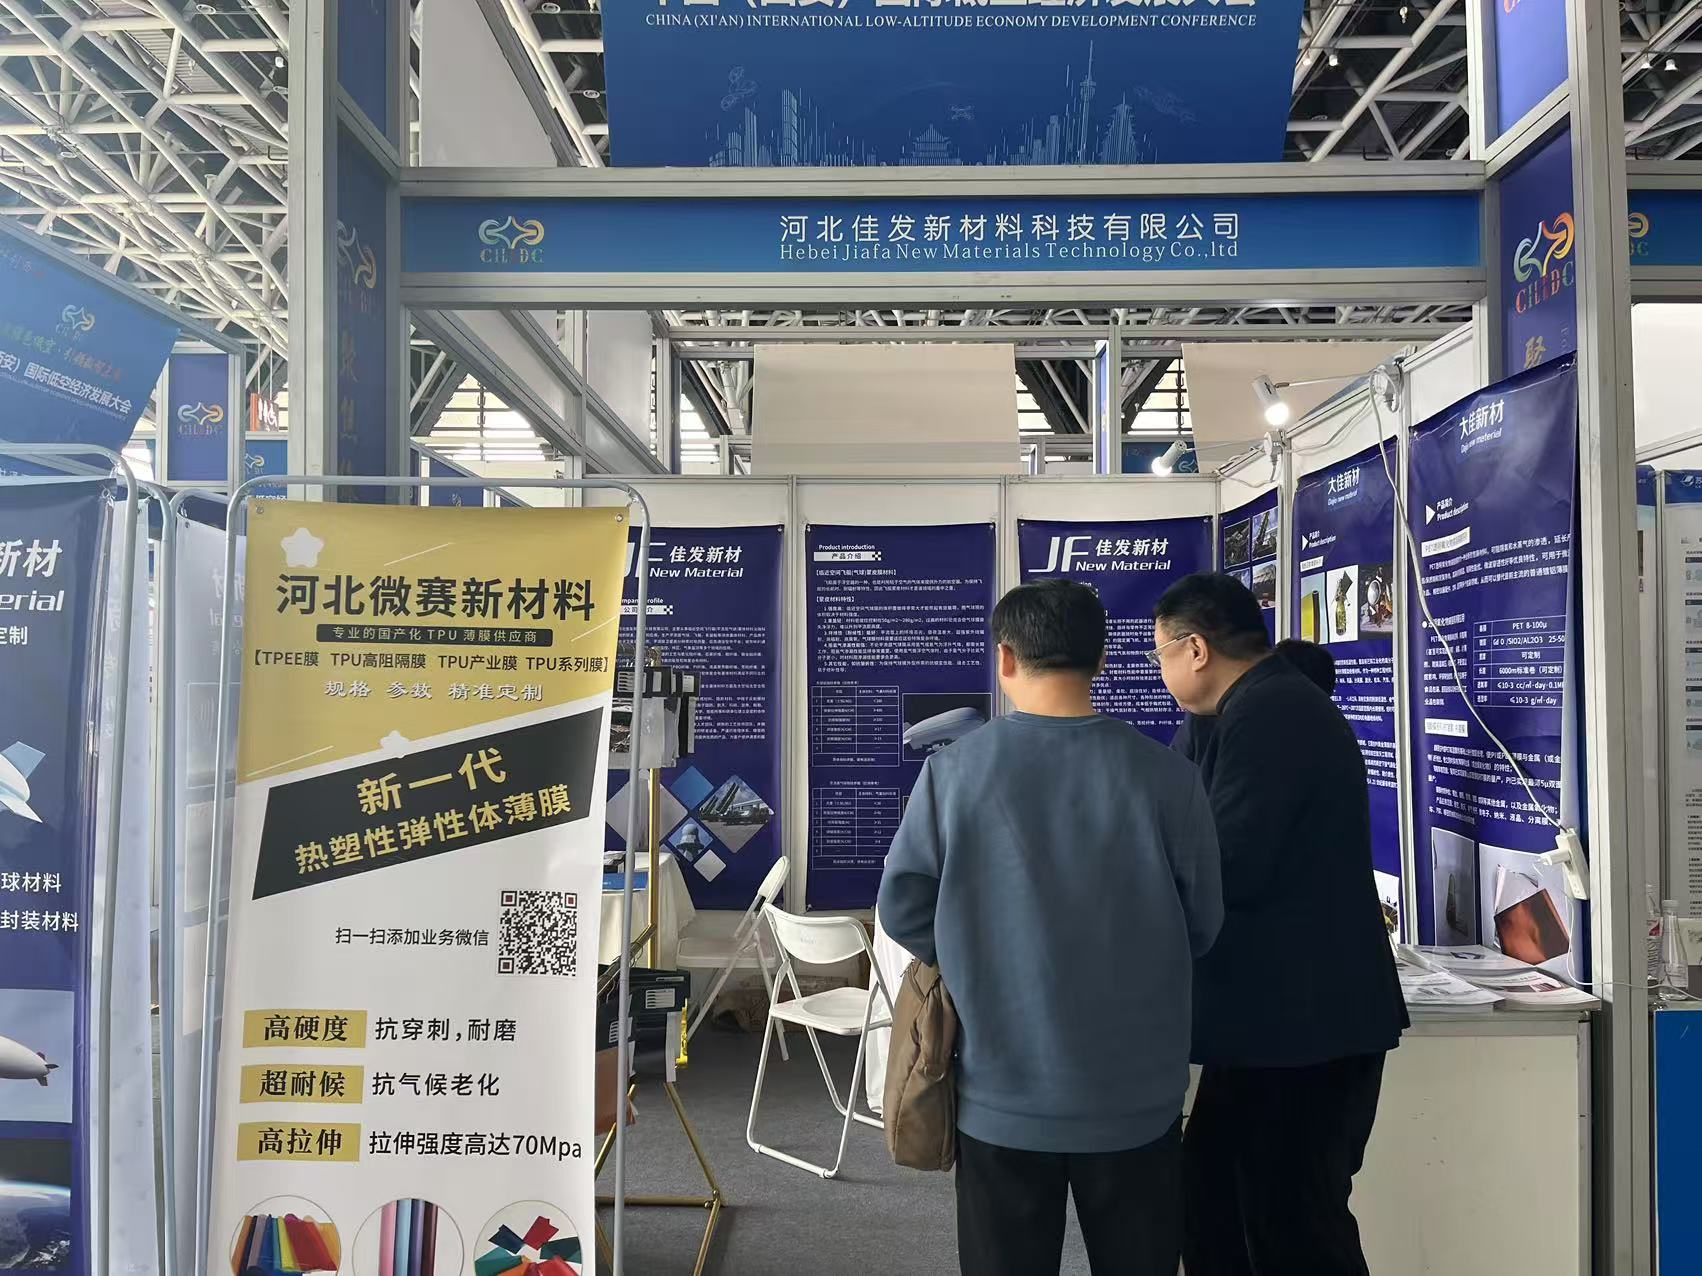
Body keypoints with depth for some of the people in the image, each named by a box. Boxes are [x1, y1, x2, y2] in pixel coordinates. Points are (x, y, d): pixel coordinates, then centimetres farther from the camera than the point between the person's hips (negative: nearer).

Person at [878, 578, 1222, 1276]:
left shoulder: (952, 770, -12)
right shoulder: (1167, 775, -12)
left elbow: (903, 910, -5)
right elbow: (1202, 927, 0)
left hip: (1003, 1096, 0)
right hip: (1137, 1096, 1)